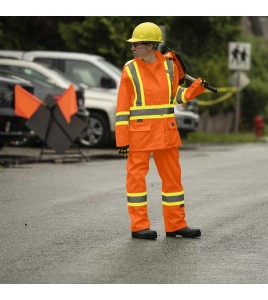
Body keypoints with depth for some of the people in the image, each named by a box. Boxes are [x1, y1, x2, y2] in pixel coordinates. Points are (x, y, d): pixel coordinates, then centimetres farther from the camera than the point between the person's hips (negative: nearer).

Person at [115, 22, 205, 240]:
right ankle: (139, 226, 4)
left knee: (172, 176, 7)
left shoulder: (169, 66, 4)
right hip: (139, 131, -4)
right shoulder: (130, 70, -3)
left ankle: (176, 224, 16)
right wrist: (122, 139, -8)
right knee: (136, 176, -2)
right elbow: (123, 107, -3)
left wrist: (198, 87, 0)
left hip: (166, 132, 4)